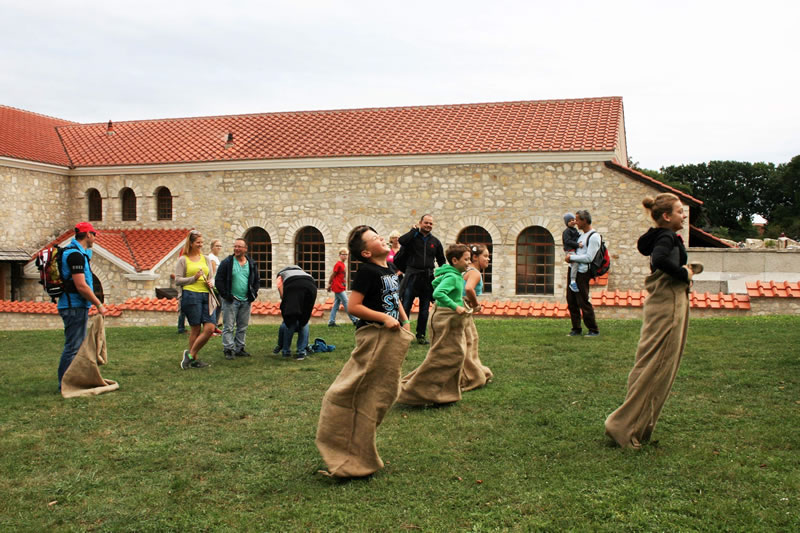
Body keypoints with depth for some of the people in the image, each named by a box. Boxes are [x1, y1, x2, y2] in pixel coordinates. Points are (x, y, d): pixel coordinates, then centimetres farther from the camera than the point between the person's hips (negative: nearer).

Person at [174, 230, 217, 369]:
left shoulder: (206, 259, 17)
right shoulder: (183, 260, 3)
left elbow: (212, 277, 21)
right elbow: (177, 280, -1)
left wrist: (211, 283, -1)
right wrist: (194, 278, -13)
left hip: (206, 295, 5)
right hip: (191, 295, -5)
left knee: (210, 327, -6)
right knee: (195, 328, -2)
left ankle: (190, 355, 6)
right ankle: (193, 359, 11)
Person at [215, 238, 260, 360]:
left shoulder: (251, 264, 8)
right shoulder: (227, 262, -4)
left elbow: (256, 280, 18)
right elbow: (218, 280, -5)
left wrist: (253, 294, 5)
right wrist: (225, 295, -11)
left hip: (246, 301, 4)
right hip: (230, 300, -4)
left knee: (243, 327, 9)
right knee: (228, 326, -4)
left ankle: (239, 348, 18)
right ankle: (228, 349, 1)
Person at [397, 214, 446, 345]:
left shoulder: (435, 242, 13)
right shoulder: (413, 237, 2)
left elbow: (441, 261, 21)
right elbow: (401, 241, -21)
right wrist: (414, 230, -10)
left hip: (427, 278, 4)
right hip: (412, 276, -4)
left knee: (425, 308, 8)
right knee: (405, 306, -6)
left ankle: (421, 335, 16)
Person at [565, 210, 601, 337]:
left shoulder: (594, 237, -10)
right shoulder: (582, 235, 18)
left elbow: (589, 258, -17)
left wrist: (571, 257, -11)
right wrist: (569, 255, 6)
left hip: (582, 273, -9)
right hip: (573, 270, 9)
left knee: (583, 302, -6)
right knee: (571, 301, 8)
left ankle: (593, 330, 4)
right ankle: (576, 329, 17)